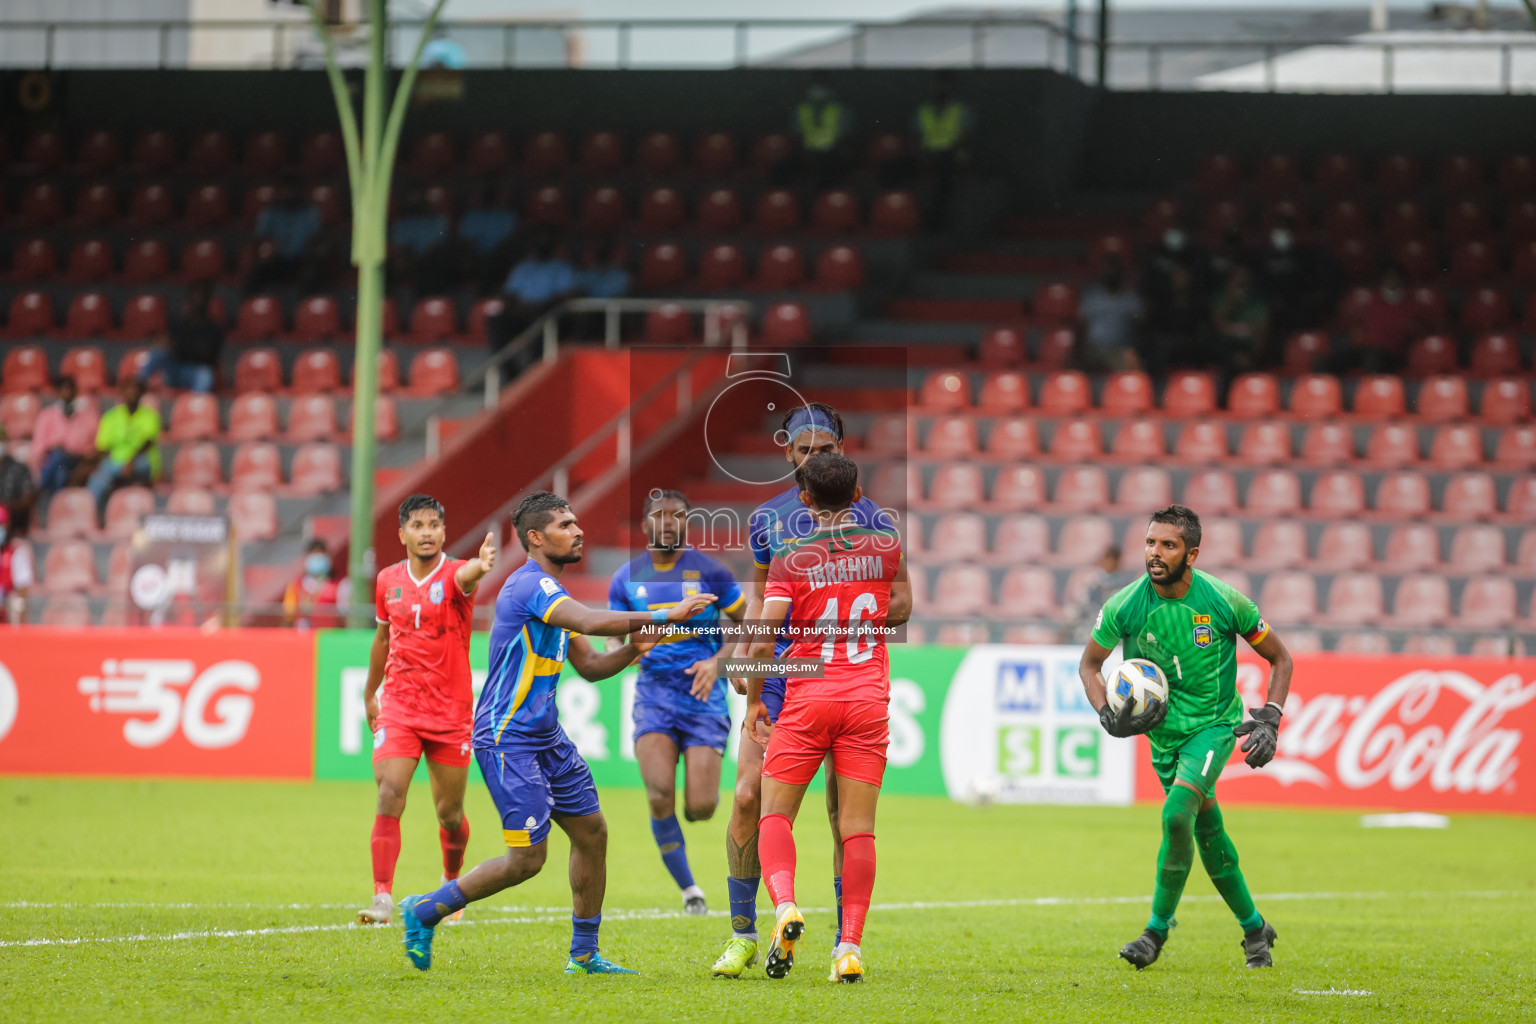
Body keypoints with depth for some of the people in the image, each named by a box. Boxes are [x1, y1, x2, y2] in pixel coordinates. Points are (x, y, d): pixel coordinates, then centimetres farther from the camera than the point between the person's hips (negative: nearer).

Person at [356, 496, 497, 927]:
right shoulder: (388, 581, 4)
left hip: (450, 712, -2)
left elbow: (465, 576, -35)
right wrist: (369, 692, 26)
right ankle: (382, 896, -17)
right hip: (398, 706, 2)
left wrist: (479, 568, -60)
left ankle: (452, 884, 35)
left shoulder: (454, 575, -9)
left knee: (450, 814, 8)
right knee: (389, 795, -16)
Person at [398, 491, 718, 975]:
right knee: (528, 857, -10)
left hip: (546, 735, 10)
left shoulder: (549, 592, 15)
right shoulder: (530, 585, -17)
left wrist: (637, 646, 0)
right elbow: (592, 622, -32)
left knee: (591, 831, 7)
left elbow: (591, 666, 18)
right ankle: (424, 911, 4)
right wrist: (663, 616, -28)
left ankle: (584, 953, 17)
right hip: (508, 739, -10)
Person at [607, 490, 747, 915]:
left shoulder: (708, 571, -2)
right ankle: (688, 889, 0)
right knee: (659, 797, -18)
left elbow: (747, 623, 5)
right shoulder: (627, 577, 5)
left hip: (703, 693, -2)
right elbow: (613, 634, 15)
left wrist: (718, 662, -10)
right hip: (654, 692, 2)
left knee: (700, 808, -10)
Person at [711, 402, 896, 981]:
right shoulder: (767, 517, 10)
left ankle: (846, 942, 5)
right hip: (777, 672, 2)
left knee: (845, 812, -4)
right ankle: (743, 934, 4)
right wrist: (744, 649, 6)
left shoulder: (869, 518, 2)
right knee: (749, 796, -7)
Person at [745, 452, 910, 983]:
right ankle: (850, 944, -4)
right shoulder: (886, 546, 4)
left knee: (775, 814, 7)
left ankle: (784, 905, -17)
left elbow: (762, 640, -8)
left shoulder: (791, 560, -3)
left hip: (807, 700, -2)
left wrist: (753, 701, 3)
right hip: (868, 700, 2)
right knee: (858, 827, 2)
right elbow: (901, 607, 20)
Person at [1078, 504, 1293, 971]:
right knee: (1206, 831, 11)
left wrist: (1268, 721, -13)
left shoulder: (1223, 602, -17)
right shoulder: (1125, 605, -13)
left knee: (1177, 813, -24)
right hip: (1163, 733, 3)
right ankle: (1254, 928, 31)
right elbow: (1089, 664, 4)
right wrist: (1109, 718, -12)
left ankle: (1158, 928, -9)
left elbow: (1280, 659, -2)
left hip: (1215, 725, -3)